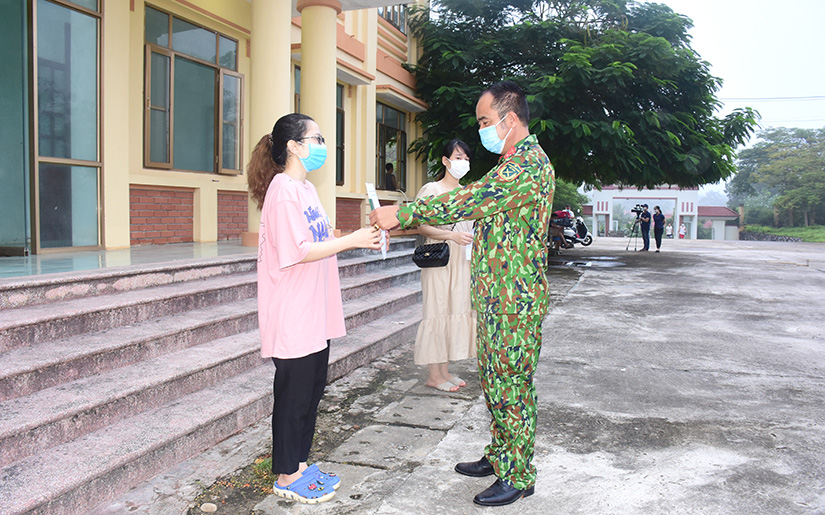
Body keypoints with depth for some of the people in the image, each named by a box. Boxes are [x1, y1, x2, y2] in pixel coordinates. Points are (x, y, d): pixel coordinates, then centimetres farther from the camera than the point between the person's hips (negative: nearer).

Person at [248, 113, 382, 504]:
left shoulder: (306, 188, 14)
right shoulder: (283, 190, -15)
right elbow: (298, 252, -21)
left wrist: (359, 237, 10)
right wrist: (351, 241, -18)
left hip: (315, 315, 9)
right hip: (292, 317, -9)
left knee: (312, 389, 16)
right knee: (294, 393, 3)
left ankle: (299, 464, 31)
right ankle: (287, 476, 19)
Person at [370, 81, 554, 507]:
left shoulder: (527, 162, -18)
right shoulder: (512, 162, 17)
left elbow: (468, 201, -24)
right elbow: (475, 204, 15)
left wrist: (402, 214, -19)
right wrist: (404, 216, 7)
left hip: (515, 297, -10)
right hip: (496, 295, 10)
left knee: (511, 383, -1)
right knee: (494, 378, 17)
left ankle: (519, 476, 13)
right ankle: (499, 456, 32)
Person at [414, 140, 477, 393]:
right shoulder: (431, 189, -5)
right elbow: (420, 225, -14)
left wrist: (474, 237, 6)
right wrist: (452, 235, -21)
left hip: (462, 260, 7)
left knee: (456, 310, 8)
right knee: (438, 311, -6)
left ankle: (445, 370, 18)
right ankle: (433, 374, 3)